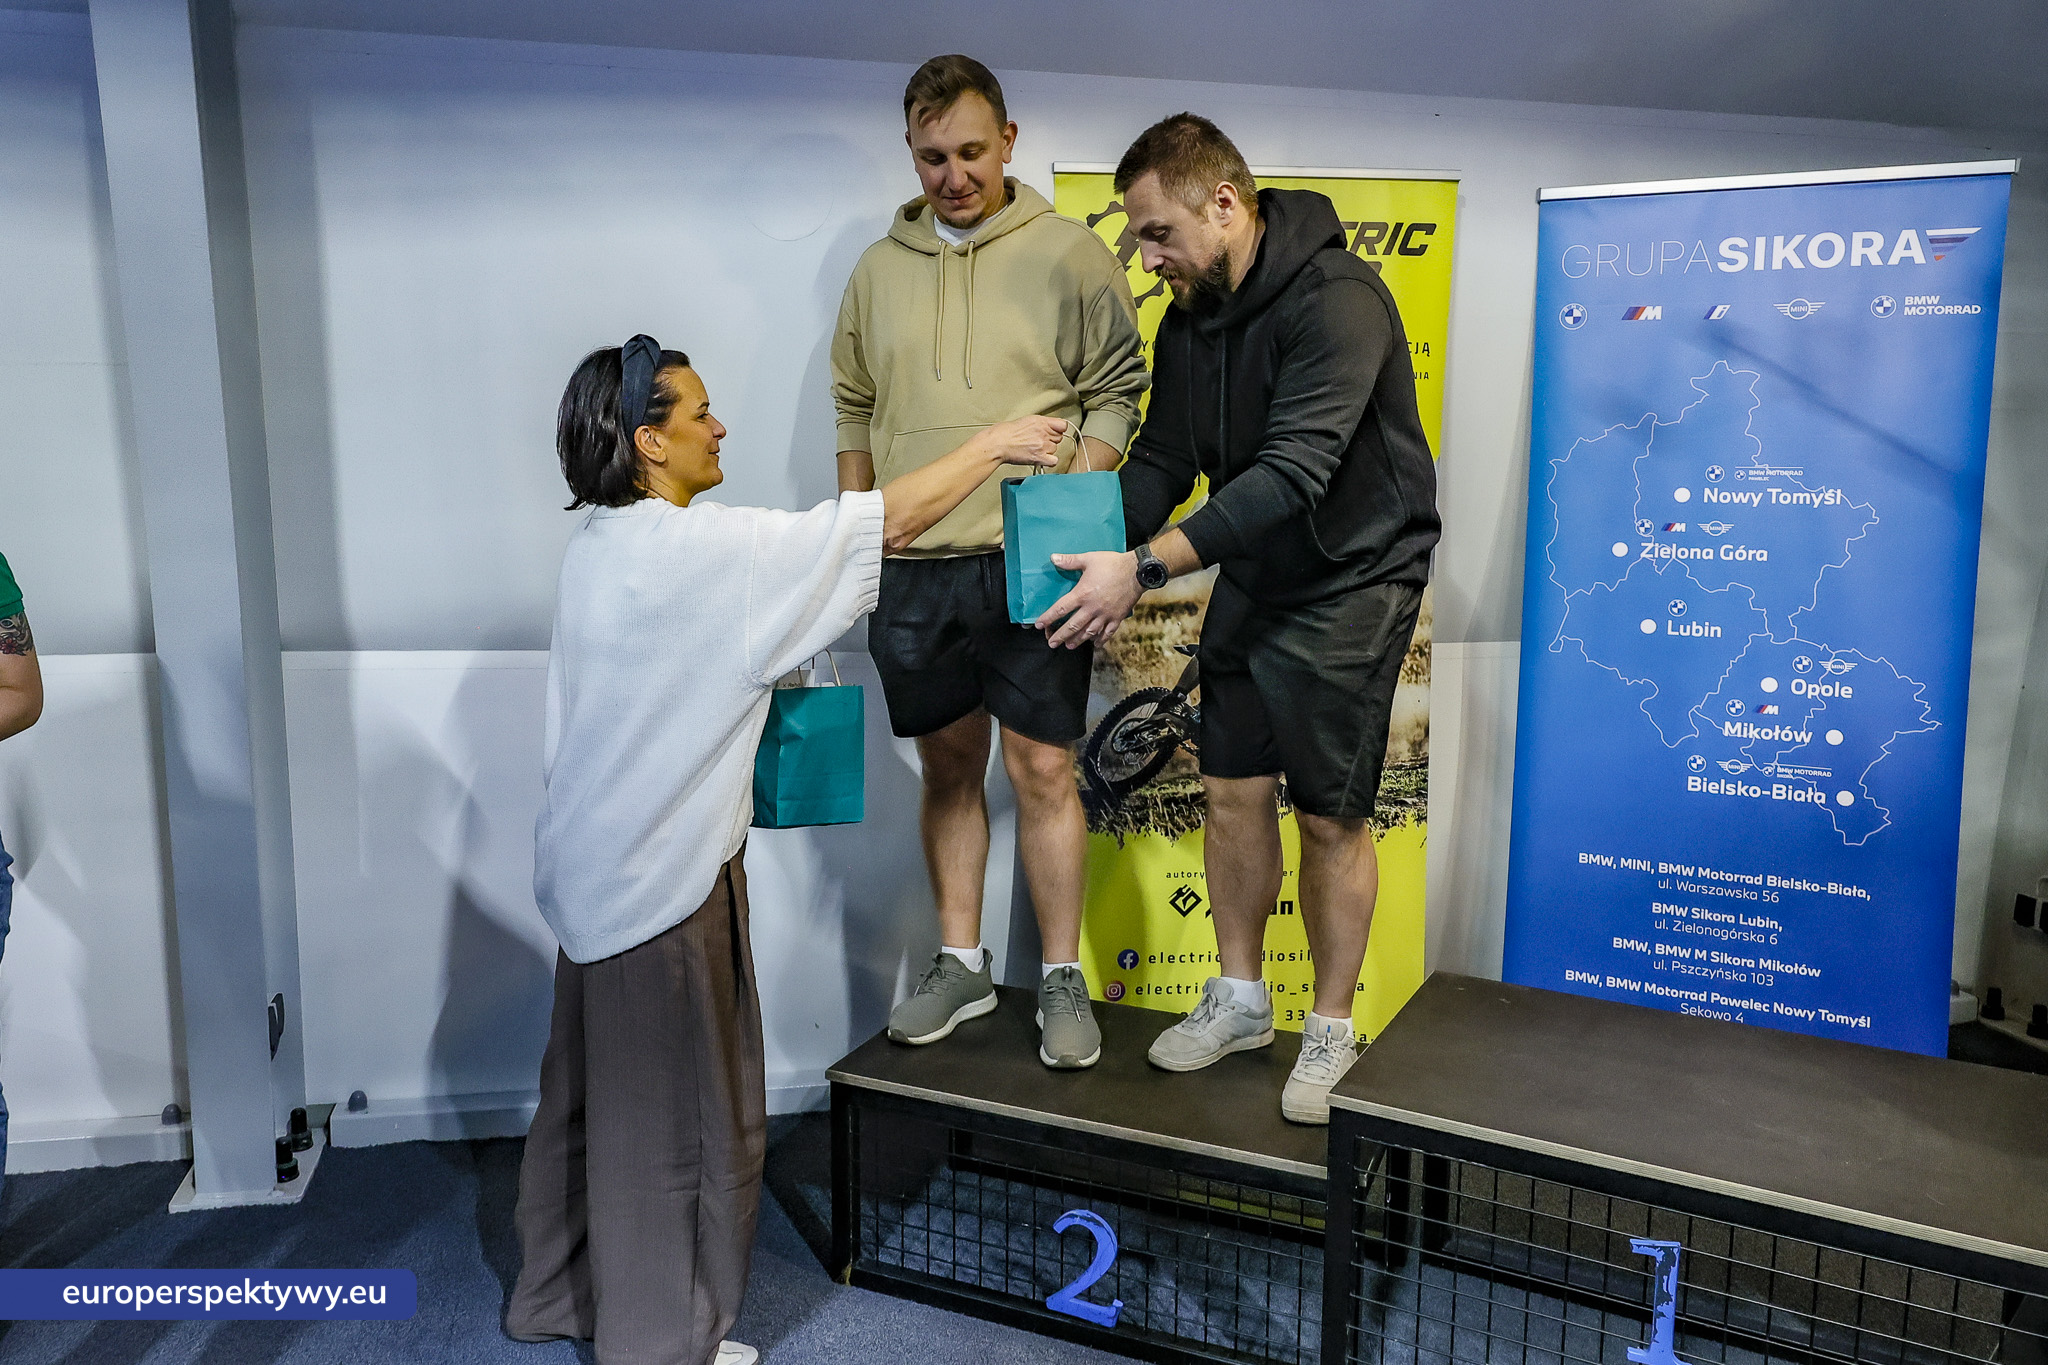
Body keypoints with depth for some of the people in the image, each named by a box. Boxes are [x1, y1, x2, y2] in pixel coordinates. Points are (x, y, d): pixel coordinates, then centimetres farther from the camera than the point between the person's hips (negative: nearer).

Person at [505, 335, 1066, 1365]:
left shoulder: (605, 542, 6)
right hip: (663, 882, -9)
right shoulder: (694, 547, -22)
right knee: (674, 1117, 7)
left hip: (599, 864, 9)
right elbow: (885, 524, -19)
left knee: (594, 1090, 22)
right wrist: (995, 443, -9)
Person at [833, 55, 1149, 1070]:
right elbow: (854, 412, 18)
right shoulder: (879, 270, 13)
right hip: (910, 570, 4)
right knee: (947, 767, 12)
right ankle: (961, 965, 25)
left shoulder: (1069, 254, 0)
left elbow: (1118, 392, -1)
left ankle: (1062, 979, 13)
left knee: (1042, 768, -1)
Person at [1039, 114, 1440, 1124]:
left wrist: (1146, 568, -38)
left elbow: (1291, 476, -33)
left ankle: (1330, 1031, 18)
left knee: (1330, 814, 0)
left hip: (1349, 582, -7)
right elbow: (1160, 462, 4)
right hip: (1250, 580, 7)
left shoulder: (1336, 300, -24)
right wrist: (1086, 550, -15)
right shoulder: (1189, 320, 3)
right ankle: (1238, 999, 27)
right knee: (1232, 786, 10)